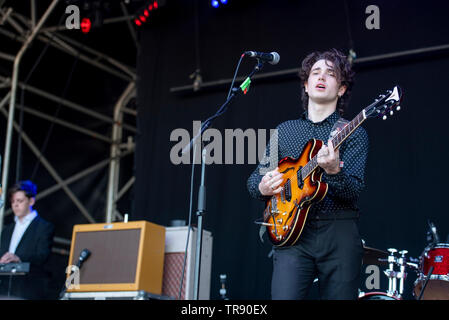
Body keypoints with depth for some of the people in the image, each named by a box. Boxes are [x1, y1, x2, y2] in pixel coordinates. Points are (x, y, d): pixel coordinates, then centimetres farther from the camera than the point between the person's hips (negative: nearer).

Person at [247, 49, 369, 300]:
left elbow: (354, 192, -8)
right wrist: (262, 187, -5)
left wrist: (333, 172, -28)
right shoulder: (284, 131, 15)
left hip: (339, 234, -1)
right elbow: (255, 179, 18)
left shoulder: (353, 133, 4)